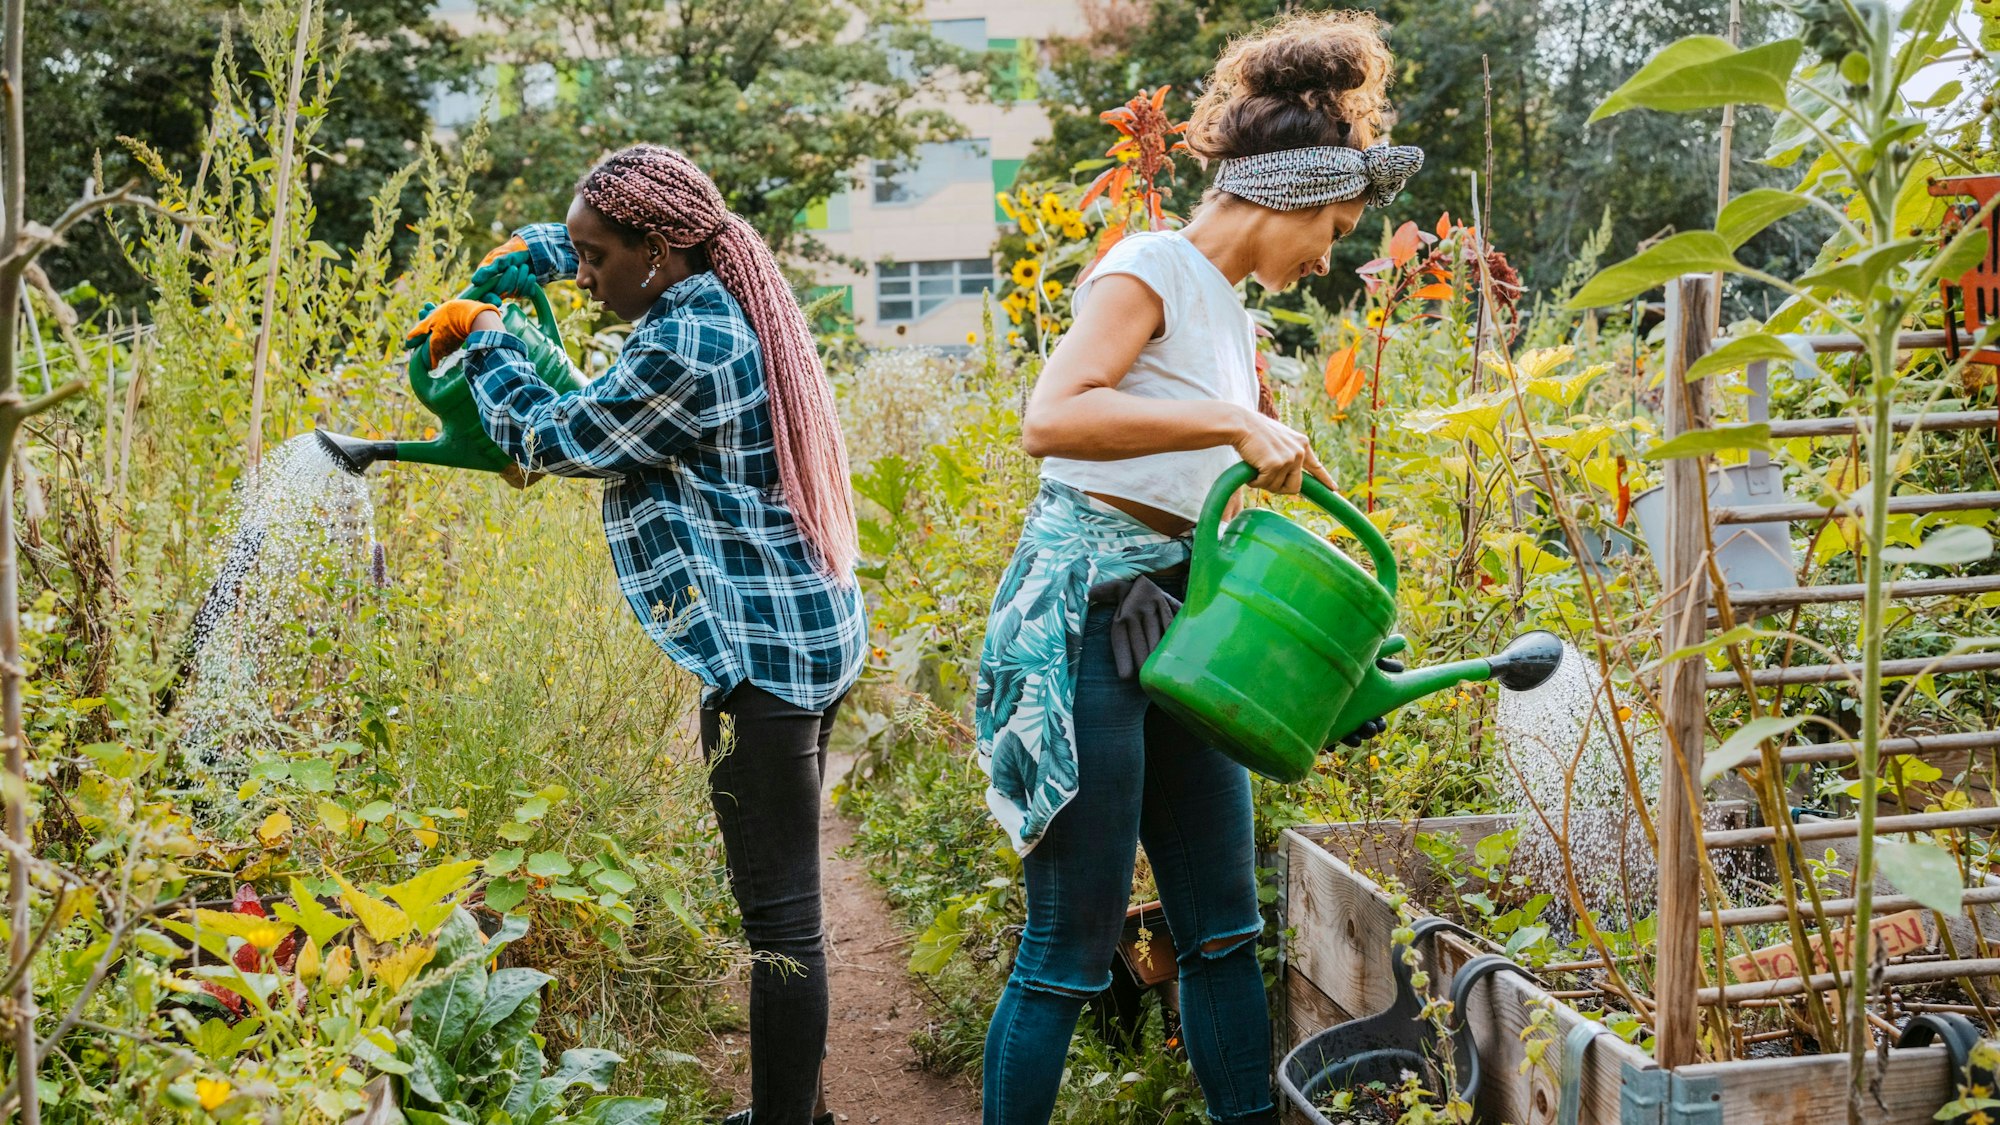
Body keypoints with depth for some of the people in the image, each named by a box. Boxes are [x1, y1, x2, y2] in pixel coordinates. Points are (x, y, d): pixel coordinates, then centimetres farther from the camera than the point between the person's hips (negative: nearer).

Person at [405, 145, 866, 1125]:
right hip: (813, 633, 11)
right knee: (780, 893, 19)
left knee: (778, 913, -5)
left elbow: (550, 439, -6)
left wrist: (483, 340, 7)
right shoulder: (728, 299, 11)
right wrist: (517, 257, 20)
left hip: (760, 649, -11)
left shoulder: (683, 348, -18)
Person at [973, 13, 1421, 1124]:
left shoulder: (1232, 314, 18)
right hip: (1085, 613, -9)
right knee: (1072, 948, -3)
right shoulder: (1149, 270, -9)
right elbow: (1051, 419, -27)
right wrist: (1236, 425, -27)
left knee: (1225, 925, 13)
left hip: (1177, 624, 9)